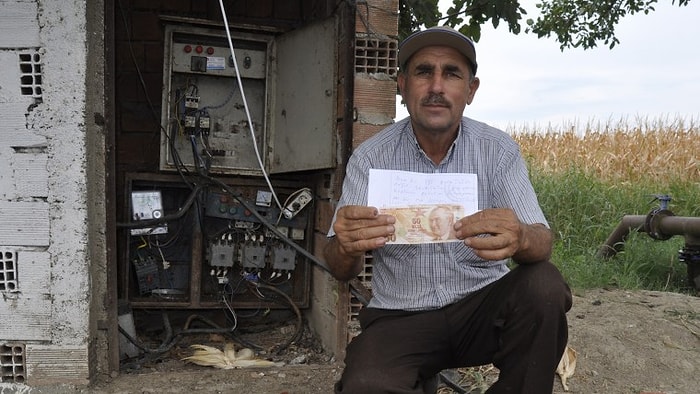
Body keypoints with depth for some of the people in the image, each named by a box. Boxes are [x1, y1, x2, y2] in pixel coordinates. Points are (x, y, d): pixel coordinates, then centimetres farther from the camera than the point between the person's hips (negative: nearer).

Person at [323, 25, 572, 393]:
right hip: (401, 316, -1)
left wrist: (520, 238, -37)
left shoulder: (499, 150, -4)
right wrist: (346, 247, -35)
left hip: (483, 304, 2)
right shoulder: (370, 156, -5)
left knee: (544, 287, -28)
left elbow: (542, 244, -11)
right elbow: (341, 271, -9)